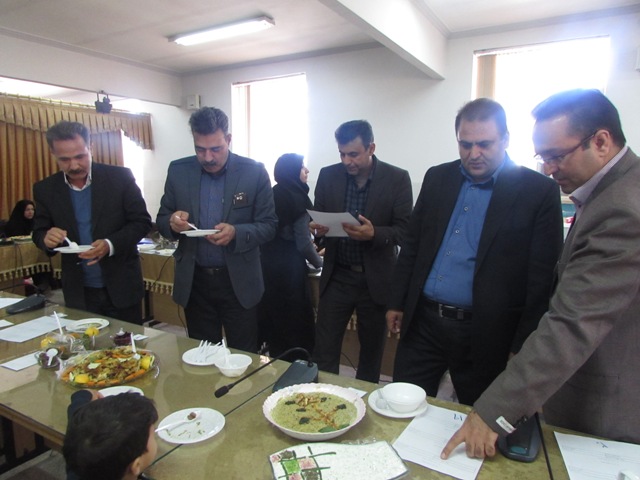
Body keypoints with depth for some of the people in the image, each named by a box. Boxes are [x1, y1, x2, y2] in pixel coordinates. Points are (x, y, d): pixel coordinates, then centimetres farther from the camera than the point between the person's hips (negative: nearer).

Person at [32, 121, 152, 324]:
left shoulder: (120, 177, -8)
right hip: (77, 292, 2)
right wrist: (47, 238, -16)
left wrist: (110, 245, -23)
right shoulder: (45, 189, 0)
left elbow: (142, 222, -7)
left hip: (121, 286, -2)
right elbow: (39, 232, 8)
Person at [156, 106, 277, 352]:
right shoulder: (178, 170, 0)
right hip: (194, 281, 3)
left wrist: (236, 233, -24)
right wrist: (172, 222, -17)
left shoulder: (254, 171, -8)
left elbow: (268, 225, -5)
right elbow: (162, 221, 7)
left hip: (238, 282, -2)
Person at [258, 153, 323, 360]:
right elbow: (303, 243, -14)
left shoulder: (271, 195, 9)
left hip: (267, 265, 7)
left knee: (272, 318, 18)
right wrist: (318, 262, 4)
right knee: (294, 322, 7)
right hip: (289, 268, -7)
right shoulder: (298, 199, -12)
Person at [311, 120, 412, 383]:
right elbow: (318, 219, 8)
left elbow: (405, 230, -8)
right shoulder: (328, 175, 1)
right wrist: (318, 228, -16)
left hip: (376, 278, -1)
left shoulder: (397, 179, -7)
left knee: (371, 351, 15)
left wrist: (374, 234, -27)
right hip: (336, 276, 2)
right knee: (323, 351, 4)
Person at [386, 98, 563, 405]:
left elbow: (542, 279, -7)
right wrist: (396, 303, 9)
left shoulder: (539, 191, -7)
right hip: (422, 323, 4)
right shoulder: (436, 178, 6)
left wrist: (522, 347, -9)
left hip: (486, 334, -3)